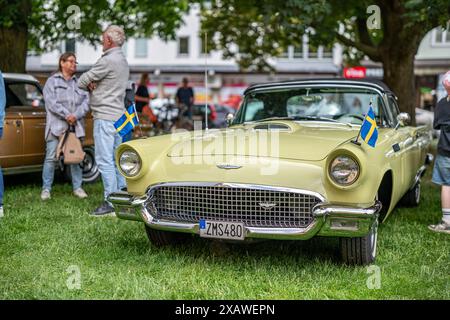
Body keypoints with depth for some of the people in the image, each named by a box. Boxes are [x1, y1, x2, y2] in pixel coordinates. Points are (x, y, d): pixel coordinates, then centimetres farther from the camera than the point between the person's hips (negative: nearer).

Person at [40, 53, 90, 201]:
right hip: (56, 125, -3)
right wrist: (66, 115, -15)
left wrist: (76, 115, -11)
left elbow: (86, 101, 4)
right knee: (51, 157, -4)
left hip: (76, 125, 3)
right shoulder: (52, 81, 7)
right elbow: (51, 101, -6)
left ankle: (77, 187, 14)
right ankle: (46, 189, 2)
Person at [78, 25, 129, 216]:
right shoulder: (123, 61, 16)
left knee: (104, 160, -8)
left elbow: (84, 80, -9)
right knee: (115, 159, 14)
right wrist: (91, 85, -2)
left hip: (105, 117, -10)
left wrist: (85, 85, 14)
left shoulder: (108, 60, -15)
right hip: (118, 115, 10)